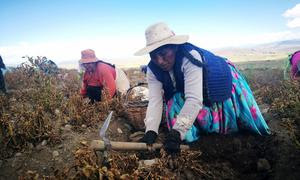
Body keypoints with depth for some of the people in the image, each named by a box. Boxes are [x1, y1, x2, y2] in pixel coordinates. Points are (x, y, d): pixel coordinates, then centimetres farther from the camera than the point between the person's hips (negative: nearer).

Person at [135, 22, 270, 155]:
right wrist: (150, 132, -44)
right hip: (184, 90, 5)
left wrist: (176, 132, -55)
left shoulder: (190, 56, -41)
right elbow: (155, 101, -30)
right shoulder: (153, 70, -22)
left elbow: (194, 99, -48)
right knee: (175, 103, -20)